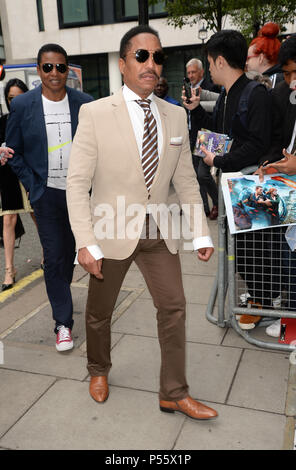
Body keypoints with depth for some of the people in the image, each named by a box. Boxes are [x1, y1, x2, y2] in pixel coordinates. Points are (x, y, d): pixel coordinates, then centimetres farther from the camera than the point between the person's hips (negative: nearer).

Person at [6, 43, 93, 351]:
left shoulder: (84, 103, -2)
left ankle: (59, 293, 45)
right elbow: (14, 152, 3)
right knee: (53, 256, 0)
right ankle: (63, 322, 12)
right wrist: (31, 185, -5)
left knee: (70, 250, 16)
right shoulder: (22, 105, -4)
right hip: (47, 194, -1)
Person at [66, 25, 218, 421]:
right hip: (112, 231, -3)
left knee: (173, 307, 6)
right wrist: (85, 243, -18)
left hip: (159, 232, 3)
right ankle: (99, 370, 45)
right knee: (99, 311, 15)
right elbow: (77, 183, -12)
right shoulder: (95, 113, -10)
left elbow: (186, 180, 6)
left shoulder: (176, 116, 2)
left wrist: (201, 233, 2)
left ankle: (174, 394, 25)